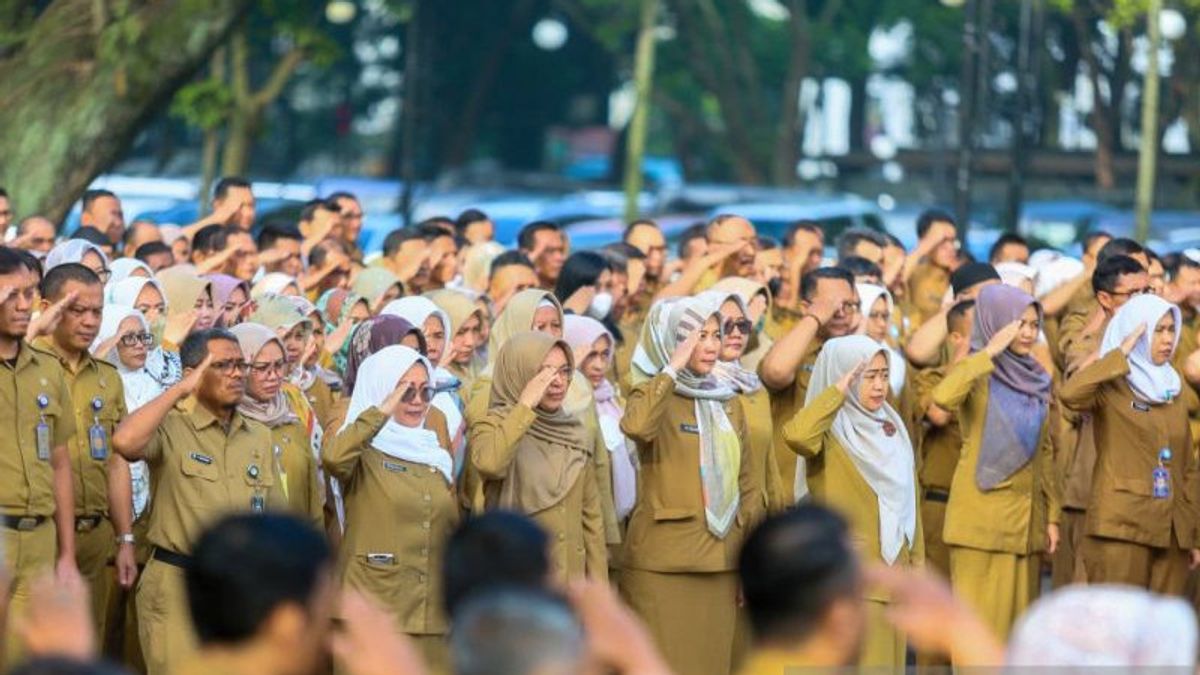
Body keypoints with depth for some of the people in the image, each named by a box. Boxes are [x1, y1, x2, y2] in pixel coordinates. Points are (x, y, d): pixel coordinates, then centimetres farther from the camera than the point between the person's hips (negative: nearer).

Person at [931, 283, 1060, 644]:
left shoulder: (1036, 380, 12)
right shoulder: (978, 375, -6)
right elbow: (943, 397, -30)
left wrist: (1053, 515, 12)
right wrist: (990, 353, -23)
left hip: (1025, 515, 6)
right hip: (983, 514, -6)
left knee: (1017, 615, 8)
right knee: (981, 615, -5)